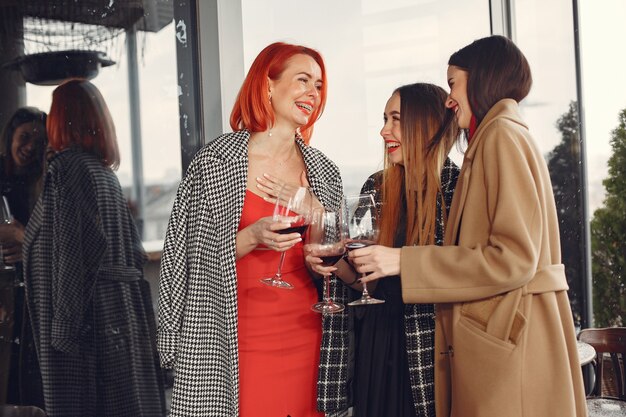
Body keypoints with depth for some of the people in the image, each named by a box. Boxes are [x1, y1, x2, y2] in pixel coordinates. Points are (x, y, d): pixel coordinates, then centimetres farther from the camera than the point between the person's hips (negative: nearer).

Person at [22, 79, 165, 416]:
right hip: (122, 312, 8)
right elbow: (132, 251, 16)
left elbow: (74, 252, -18)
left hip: (90, 321, -8)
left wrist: (65, 328, -17)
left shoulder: (67, 166, -10)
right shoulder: (105, 172, 14)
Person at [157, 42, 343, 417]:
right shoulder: (214, 162, -4)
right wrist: (251, 237, -18)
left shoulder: (325, 172, 8)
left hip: (305, 336, 4)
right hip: (242, 340, -4)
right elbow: (190, 255, -3)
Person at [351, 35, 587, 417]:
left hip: (507, 338, -9)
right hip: (500, 334, 9)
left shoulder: (503, 135, -10)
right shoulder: (500, 134, 18)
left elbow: (514, 258, -19)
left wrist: (403, 262, -16)